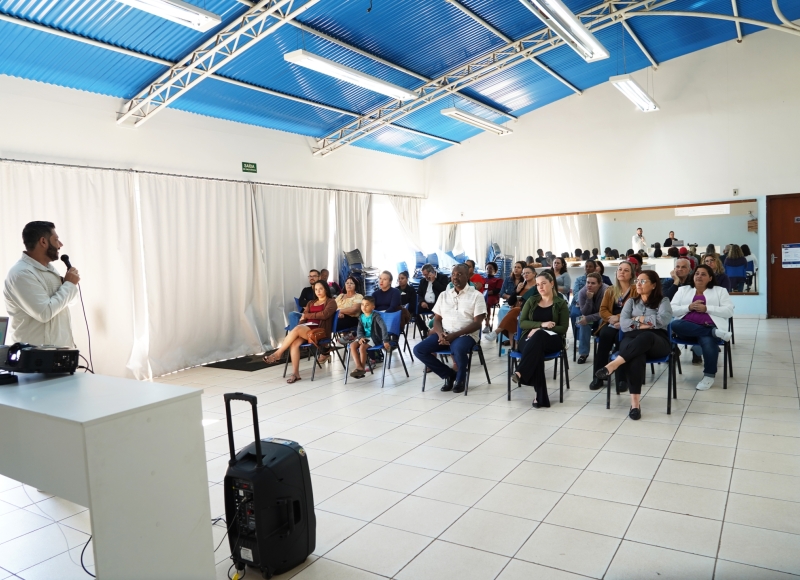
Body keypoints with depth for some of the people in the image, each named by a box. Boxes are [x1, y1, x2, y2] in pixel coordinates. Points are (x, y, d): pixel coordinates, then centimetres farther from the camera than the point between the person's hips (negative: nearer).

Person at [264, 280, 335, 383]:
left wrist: (307, 315, 3)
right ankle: (295, 373, -30)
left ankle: (278, 354, -22)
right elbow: (303, 318, 14)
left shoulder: (331, 302, 11)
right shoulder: (311, 303, 28)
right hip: (306, 329, 5)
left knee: (297, 329, -32)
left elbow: (324, 315, -8)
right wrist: (300, 327, -8)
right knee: (294, 343, -29)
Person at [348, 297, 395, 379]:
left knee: (362, 347, -30)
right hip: (364, 337, 6)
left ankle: (362, 368, -13)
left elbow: (383, 327, -24)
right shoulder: (361, 317, 6)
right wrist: (360, 337, -18)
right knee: (352, 345, -20)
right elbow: (359, 330, 6)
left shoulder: (375, 316, -13)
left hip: (374, 338, -6)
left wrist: (385, 341, -35)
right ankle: (358, 367, -23)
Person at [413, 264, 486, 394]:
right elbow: (437, 319, 14)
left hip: (466, 335, -5)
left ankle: (460, 378, -5)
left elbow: (477, 323, -7)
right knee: (418, 350, -16)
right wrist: (440, 333, -10)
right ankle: (449, 374, 1)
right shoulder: (444, 295, 14)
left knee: (458, 349, -39)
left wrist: (454, 335, -18)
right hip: (444, 334, 5)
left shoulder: (476, 295, 0)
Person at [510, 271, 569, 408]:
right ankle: (541, 396, -44)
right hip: (531, 338, 2)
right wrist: (541, 324, -14)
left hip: (552, 340, -2)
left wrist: (539, 330, -14)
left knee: (538, 336, -40)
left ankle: (520, 372, -49)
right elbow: (522, 323, 5)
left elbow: (563, 328, -1)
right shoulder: (531, 301, 17)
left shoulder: (561, 303, 9)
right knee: (536, 350, -38)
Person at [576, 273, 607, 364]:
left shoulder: (606, 291, -26)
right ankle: (583, 353, -19)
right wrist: (589, 299, -34)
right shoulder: (582, 292, -16)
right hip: (590, 317, 2)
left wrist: (588, 318, -33)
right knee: (583, 322, -30)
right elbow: (584, 313, -19)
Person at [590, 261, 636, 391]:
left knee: (620, 337, -36)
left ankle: (622, 378, -29)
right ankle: (598, 376, -27)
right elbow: (603, 310, 10)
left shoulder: (636, 290, 5)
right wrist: (612, 318, -12)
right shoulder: (610, 291, 19)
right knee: (605, 335, -31)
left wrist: (619, 318, -20)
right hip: (611, 324, 3)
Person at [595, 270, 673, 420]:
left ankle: (613, 365, -49)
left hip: (657, 342, -1)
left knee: (645, 337, -41)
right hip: (632, 339, 1)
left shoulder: (663, 301, 16)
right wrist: (644, 324, -6)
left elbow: (664, 319, -7)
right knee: (636, 356, -38)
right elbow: (623, 324, 7)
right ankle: (635, 402, -43)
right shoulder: (631, 302, 24)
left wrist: (639, 319, 1)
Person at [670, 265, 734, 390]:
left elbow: (729, 311, 5)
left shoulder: (720, 291, 19)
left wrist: (706, 308, -7)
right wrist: (689, 307, -6)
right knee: (674, 325, -34)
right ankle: (714, 333, -30)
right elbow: (671, 309, 11)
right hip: (687, 328, 2)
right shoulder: (683, 290, 23)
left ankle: (709, 375, -17)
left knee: (708, 341, -36)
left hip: (709, 327, -2)